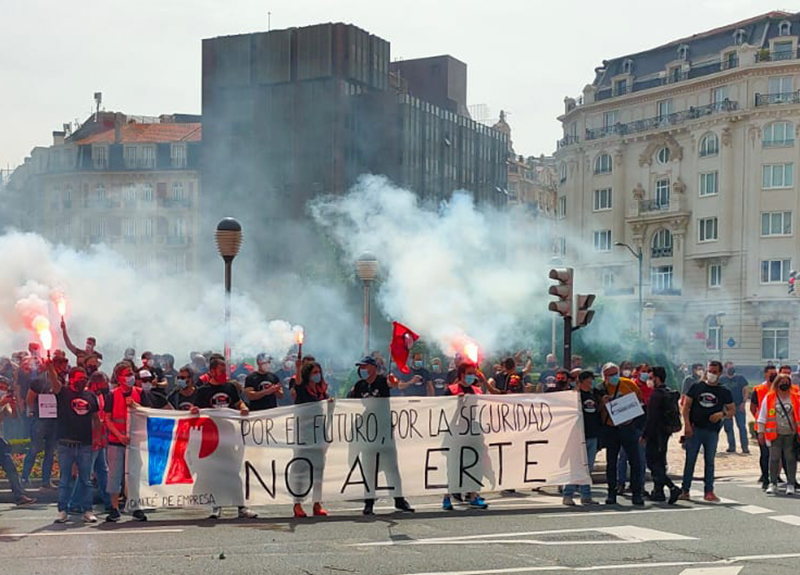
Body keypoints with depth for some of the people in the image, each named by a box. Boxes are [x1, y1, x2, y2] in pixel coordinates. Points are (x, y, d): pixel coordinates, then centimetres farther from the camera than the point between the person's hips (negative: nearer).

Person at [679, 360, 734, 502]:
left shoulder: (724, 392, 7)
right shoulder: (697, 387, 5)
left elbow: (732, 409, 9)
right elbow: (686, 406, 4)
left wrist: (722, 414, -13)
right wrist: (687, 424, -7)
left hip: (712, 431, 0)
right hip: (694, 429, 0)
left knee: (709, 461, 4)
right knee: (690, 460, 2)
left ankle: (709, 491, 9)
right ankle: (685, 490, 7)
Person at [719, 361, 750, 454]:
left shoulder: (740, 378, 6)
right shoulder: (721, 379, 7)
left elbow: (745, 390, 4)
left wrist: (743, 402, -8)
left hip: (739, 406, -2)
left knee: (742, 426, -7)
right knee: (728, 427, 5)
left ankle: (745, 447, -7)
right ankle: (732, 446, 14)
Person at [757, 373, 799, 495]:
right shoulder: (769, 398, 0)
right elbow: (762, 416, 3)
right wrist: (761, 432, 0)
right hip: (774, 433, -1)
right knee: (774, 458, 2)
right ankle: (773, 484, 10)